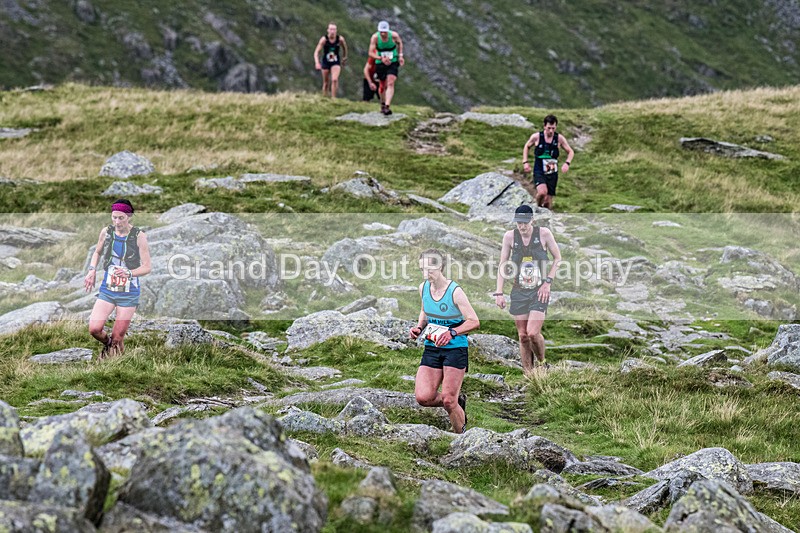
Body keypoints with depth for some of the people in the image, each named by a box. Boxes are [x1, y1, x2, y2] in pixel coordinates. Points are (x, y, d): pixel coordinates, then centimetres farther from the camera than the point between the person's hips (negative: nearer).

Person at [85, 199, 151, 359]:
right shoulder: (106, 232, 0)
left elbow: (147, 267, -8)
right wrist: (92, 271, 3)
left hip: (129, 293, -3)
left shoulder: (139, 236, -10)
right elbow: (97, 252, 20)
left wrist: (129, 273, -27)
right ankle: (108, 344, 21)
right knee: (94, 329, -12)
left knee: (117, 338, 0)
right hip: (107, 289, 3)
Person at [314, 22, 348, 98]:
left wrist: (344, 57, 20)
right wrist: (317, 63, -34)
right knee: (326, 83, 10)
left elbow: (344, 48, 9)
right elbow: (316, 52, -20)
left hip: (336, 63, 0)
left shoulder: (340, 39, -14)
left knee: (334, 80, -22)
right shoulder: (324, 39, -17)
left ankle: (333, 98, -13)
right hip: (325, 62, 0)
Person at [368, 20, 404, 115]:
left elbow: (399, 43, 7)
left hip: (393, 62, -1)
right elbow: (371, 53, -19)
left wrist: (400, 55, 3)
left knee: (390, 84, -18)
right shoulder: (375, 37, -19)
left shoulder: (394, 35, -17)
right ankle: (383, 103, 37)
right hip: (380, 63, 1)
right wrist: (381, 58, -34)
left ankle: (387, 106, -29)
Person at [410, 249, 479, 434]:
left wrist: (452, 332, -29)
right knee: (423, 397, -11)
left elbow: (474, 322, -14)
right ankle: (458, 402, 19)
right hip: (431, 348, 5)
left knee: (448, 401, -9)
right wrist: (419, 327, 4)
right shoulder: (423, 288, 3)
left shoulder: (455, 292, -15)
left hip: (456, 349, -5)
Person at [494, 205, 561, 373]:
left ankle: (542, 363, 12)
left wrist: (548, 282, -5)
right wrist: (499, 293, -1)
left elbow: (558, 258, 6)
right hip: (519, 291, 2)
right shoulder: (510, 236, -1)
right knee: (523, 336, 2)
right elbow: (502, 265, 5)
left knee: (533, 333, -16)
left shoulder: (544, 233, -5)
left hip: (540, 291, -2)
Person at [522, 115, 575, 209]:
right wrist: (525, 162, 2)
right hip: (539, 172, -2)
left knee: (548, 200, 4)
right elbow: (527, 147, 12)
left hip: (552, 173, 2)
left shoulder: (559, 138, -4)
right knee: (542, 192, -29)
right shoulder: (536, 137, -7)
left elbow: (570, 152, 8)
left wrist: (567, 163, -11)